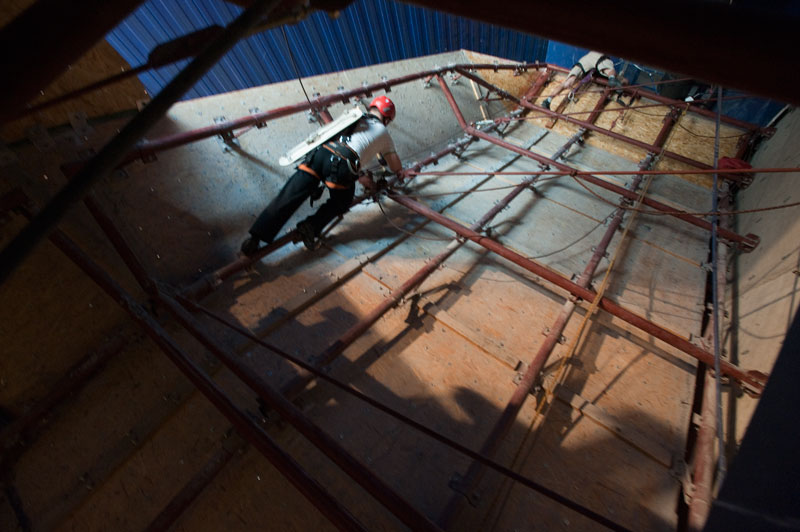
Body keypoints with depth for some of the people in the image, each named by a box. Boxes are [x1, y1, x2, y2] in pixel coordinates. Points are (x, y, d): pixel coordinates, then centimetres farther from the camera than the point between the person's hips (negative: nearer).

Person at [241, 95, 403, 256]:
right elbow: (396, 167, 36)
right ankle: (312, 226, 4)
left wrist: (359, 177, 52)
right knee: (342, 200, 23)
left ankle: (255, 238, -5)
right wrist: (400, 173, 60)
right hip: (341, 164, -4)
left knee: (287, 198, 0)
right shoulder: (383, 132, 27)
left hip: (319, 152, 4)